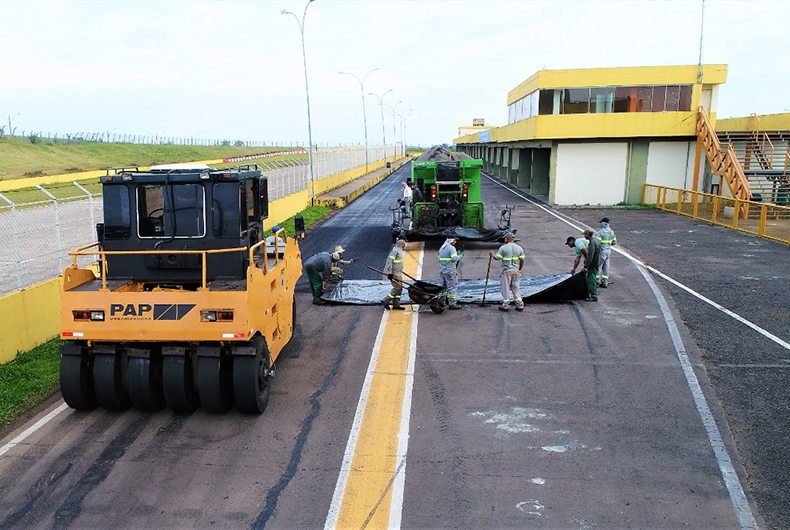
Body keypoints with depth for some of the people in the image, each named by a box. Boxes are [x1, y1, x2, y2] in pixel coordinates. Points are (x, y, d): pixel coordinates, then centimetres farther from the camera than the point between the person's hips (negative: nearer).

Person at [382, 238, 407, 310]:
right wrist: (389, 273, -24)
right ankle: (385, 301, -1)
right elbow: (389, 261, -20)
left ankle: (396, 305, 13)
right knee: (397, 288, -11)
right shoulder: (395, 250, -16)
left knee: (400, 288, 9)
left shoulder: (400, 250, 15)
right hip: (394, 273, -10)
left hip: (398, 273, 10)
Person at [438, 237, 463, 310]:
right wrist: (460, 256, -9)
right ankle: (452, 304, -1)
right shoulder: (451, 248, -14)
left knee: (444, 287, 15)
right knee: (452, 287, -2)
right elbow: (454, 258, -25)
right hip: (450, 271, -8)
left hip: (442, 271, 8)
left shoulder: (441, 248, 13)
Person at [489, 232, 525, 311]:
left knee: (505, 288, 4)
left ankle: (505, 305, 9)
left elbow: (497, 258, -6)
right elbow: (522, 260, 6)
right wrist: (520, 269, 19)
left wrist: (492, 254, 14)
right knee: (516, 287, 12)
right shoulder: (519, 248, 3)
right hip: (516, 271, 4)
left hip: (506, 271, -4)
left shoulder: (503, 248, -10)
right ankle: (519, 305, 14)